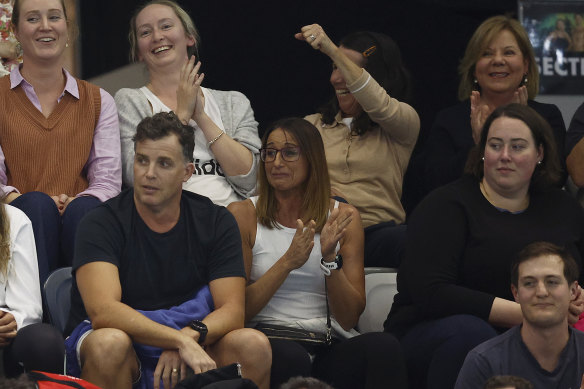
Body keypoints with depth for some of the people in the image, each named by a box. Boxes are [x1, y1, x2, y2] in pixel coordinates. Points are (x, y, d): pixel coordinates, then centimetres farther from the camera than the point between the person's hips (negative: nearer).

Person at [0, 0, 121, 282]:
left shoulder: (99, 101, 19)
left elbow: (109, 179, 8)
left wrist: (77, 203, -15)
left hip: (79, 227, 1)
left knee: (84, 208, -33)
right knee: (37, 204, -35)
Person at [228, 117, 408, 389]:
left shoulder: (343, 218, 13)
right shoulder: (243, 214, 7)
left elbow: (349, 319, 7)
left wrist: (330, 259, -9)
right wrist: (288, 262, -13)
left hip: (329, 347, 2)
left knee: (383, 346, -32)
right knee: (290, 357, -39)